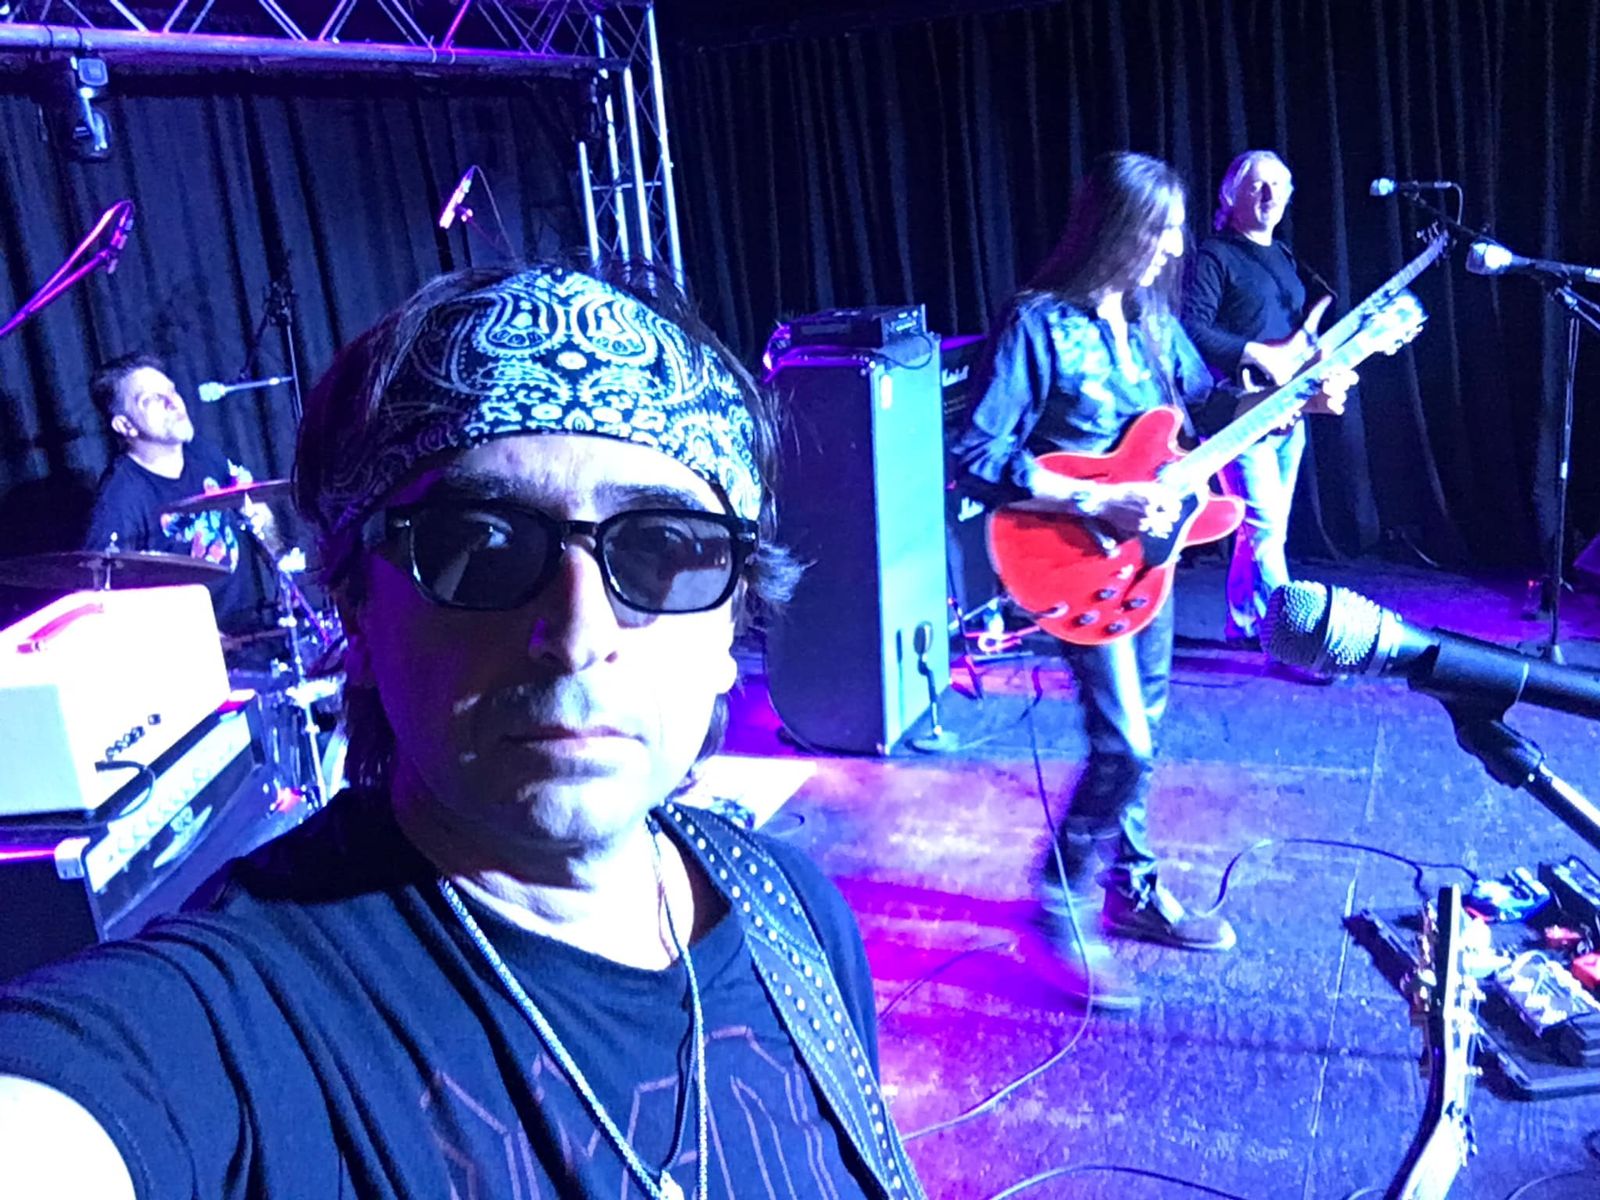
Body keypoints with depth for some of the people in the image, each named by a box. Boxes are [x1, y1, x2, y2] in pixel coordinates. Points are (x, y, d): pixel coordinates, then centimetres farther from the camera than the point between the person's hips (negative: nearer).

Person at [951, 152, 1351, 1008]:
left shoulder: (1152, 319, 6)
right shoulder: (1038, 324, -17)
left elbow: (1206, 407, 18)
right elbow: (977, 458, -23)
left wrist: (1295, 397, 2)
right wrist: (1099, 502, -26)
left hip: (1145, 550, 8)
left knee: (1140, 734, 16)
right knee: (1124, 742, -11)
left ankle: (1134, 887, 33)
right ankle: (1061, 911, 8)